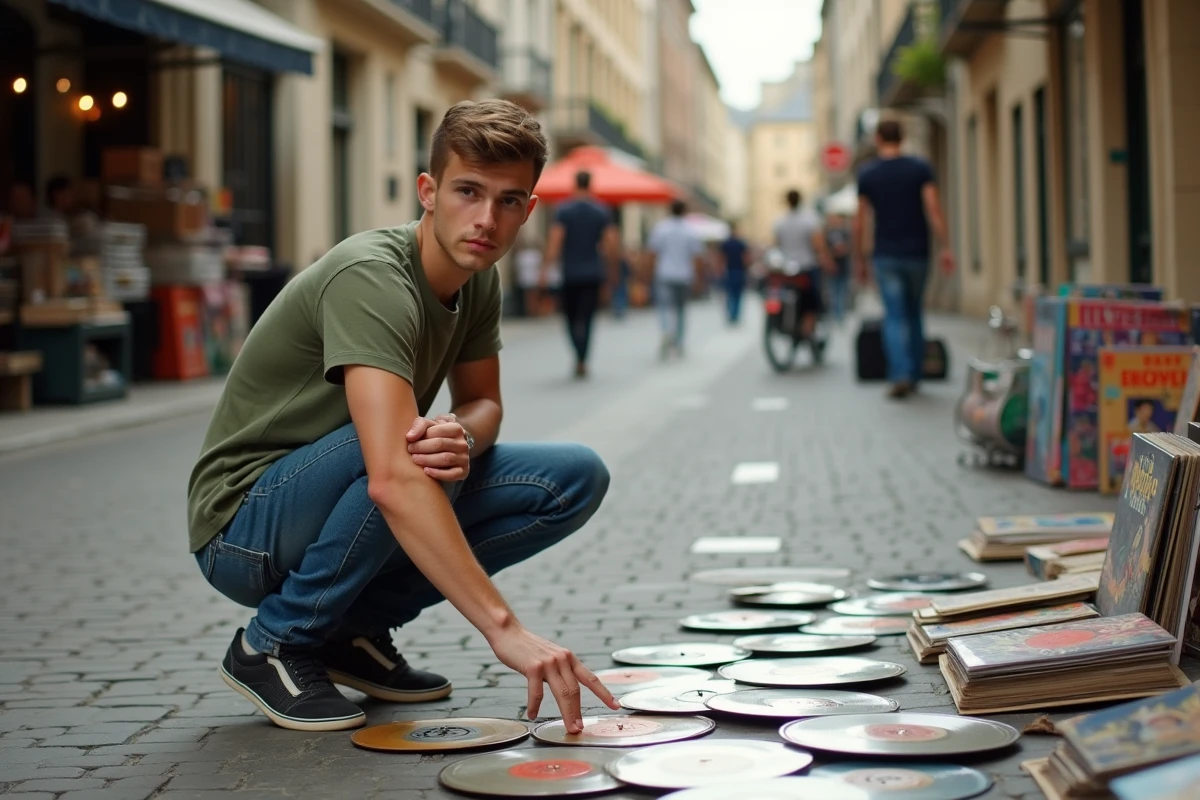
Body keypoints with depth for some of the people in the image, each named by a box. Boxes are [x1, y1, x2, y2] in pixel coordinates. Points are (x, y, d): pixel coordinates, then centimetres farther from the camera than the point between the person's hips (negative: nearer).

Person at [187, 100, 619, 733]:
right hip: (245, 529, -8)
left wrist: (462, 436, -19)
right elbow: (392, 480, -41)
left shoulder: (477, 277, -2)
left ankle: (356, 628, 3)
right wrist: (504, 629, -48)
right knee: (407, 455, -37)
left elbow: (482, 402, 9)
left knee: (576, 478, -5)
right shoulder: (370, 279, -29)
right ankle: (274, 643, -12)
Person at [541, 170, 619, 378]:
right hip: (593, 273, 1)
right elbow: (611, 244, -1)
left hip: (570, 273, -1)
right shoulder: (603, 211, 2)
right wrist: (607, 262, 18)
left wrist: (546, 267, -9)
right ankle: (581, 361, -11)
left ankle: (580, 357, -2)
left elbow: (555, 241, -11)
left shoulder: (563, 210, -3)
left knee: (571, 316, 12)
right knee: (586, 318, 1)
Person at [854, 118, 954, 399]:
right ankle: (914, 376, 19)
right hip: (917, 253, 1)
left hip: (886, 256, -1)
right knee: (915, 314, 15)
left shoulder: (867, 174, -1)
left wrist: (859, 259, 10)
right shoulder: (920, 168, -2)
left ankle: (900, 375, -17)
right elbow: (933, 210, -9)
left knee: (895, 316, -1)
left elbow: (859, 222, 1)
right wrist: (945, 248, -7)